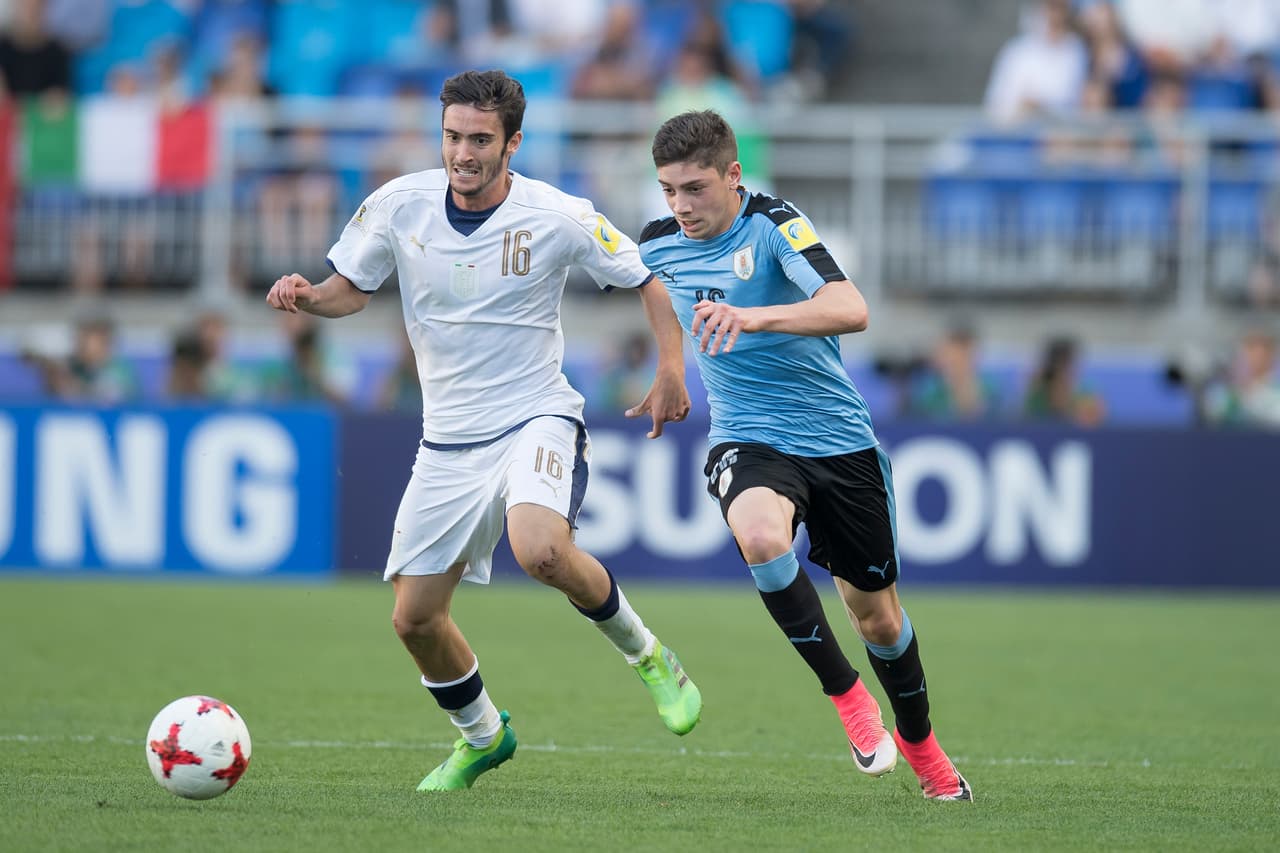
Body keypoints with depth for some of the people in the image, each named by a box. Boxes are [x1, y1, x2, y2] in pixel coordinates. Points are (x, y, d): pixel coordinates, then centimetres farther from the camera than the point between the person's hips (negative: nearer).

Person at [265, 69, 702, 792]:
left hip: (537, 417, -4)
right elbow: (351, 288, 9)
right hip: (449, 437, 4)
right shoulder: (399, 206, -5)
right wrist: (305, 296, -13)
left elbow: (650, 279, 1)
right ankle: (482, 736, 31)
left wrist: (671, 372, -8)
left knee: (540, 549, -35)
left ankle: (644, 653, -7)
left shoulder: (559, 218, -12)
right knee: (415, 619, 2)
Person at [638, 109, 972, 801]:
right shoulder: (658, 245, -1)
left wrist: (754, 317, -45)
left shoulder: (775, 226, -16)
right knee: (760, 535, -34)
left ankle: (917, 738, 37)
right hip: (748, 443, 2)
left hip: (839, 439, -2)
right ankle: (844, 694, -17)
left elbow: (850, 309, -32)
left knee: (876, 615, 8)